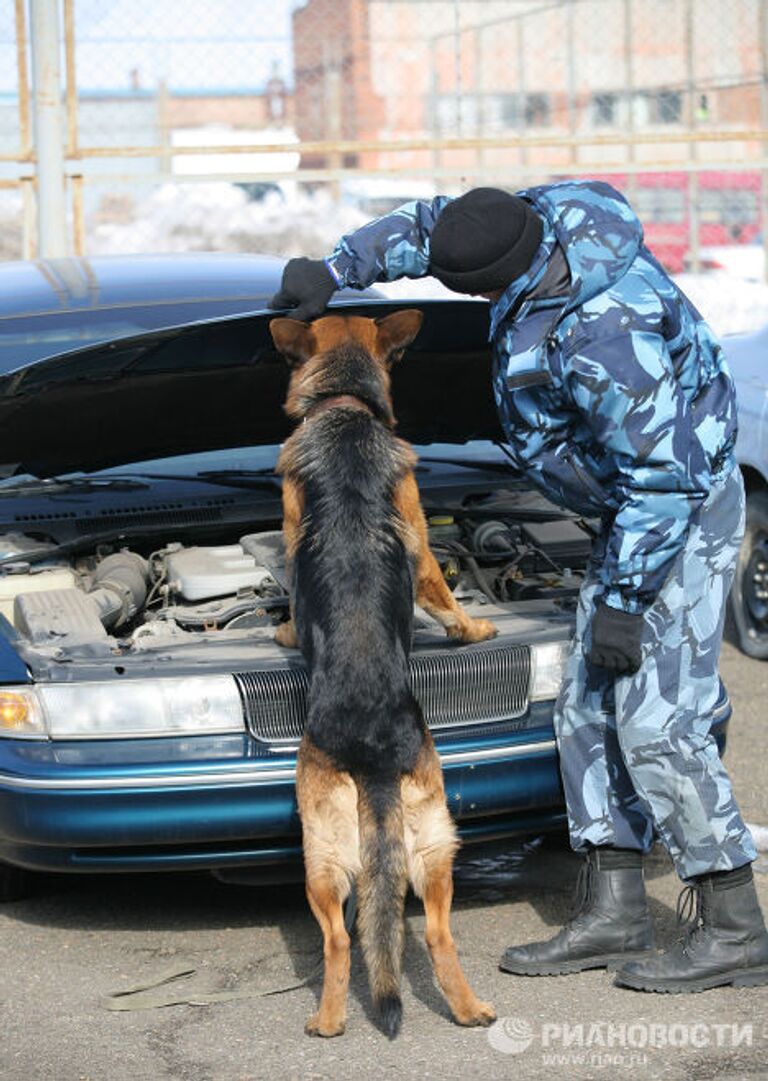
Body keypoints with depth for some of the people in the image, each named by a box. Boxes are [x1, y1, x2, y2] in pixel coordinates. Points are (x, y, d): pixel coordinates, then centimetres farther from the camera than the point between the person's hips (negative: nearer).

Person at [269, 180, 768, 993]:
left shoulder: (602, 336, -33)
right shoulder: (547, 219, -5)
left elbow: (663, 476, -30)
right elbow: (426, 227, 13)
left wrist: (621, 600, -26)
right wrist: (334, 269, 6)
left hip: (685, 515, -10)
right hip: (640, 508, 10)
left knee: (658, 722, -11)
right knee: (589, 712, 10)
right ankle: (612, 913, 14)